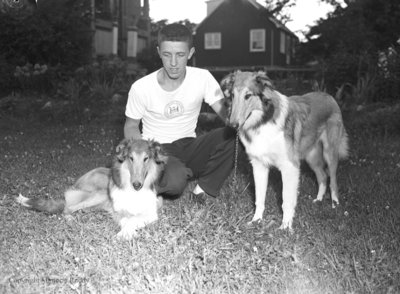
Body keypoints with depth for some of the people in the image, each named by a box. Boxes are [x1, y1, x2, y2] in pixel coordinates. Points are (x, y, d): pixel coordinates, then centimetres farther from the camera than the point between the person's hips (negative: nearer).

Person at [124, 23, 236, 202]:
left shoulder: (202, 78, -8)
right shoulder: (141, 87, -11)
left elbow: (226, 113, -13)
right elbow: (131, 126, 3)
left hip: (188, 146, 3)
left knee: (233, 136, -26)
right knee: (174, 181, -38)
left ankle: (203, 188, -8)